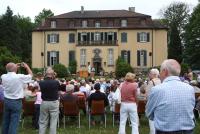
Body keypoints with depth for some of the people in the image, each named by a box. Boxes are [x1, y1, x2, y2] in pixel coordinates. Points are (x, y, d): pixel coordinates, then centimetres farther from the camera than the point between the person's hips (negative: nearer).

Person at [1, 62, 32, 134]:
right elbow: (31, 75, 0)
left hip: (6, 101, 6)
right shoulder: (20, 77, -18)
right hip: (16, 102, -6)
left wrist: (15, 67, 20)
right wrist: (26, 66, 14)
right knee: (14, 123, -2)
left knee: (5, 121, 16)